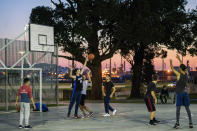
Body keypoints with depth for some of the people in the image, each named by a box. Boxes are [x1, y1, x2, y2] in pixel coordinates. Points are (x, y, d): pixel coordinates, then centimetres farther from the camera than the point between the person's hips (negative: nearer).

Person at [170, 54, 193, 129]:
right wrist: (179, 59, 27)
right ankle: (190, 123, 3)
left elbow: (172, 69, 1)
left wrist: (171, 62, 18)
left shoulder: (179, 74, -13)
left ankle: (177, 123, -9)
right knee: (187, 108, 7)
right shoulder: (186, 74, 1)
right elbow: (183, 66, 17)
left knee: (178, 108, -4)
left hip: (179, 93, -5)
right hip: (185, 93, 5)